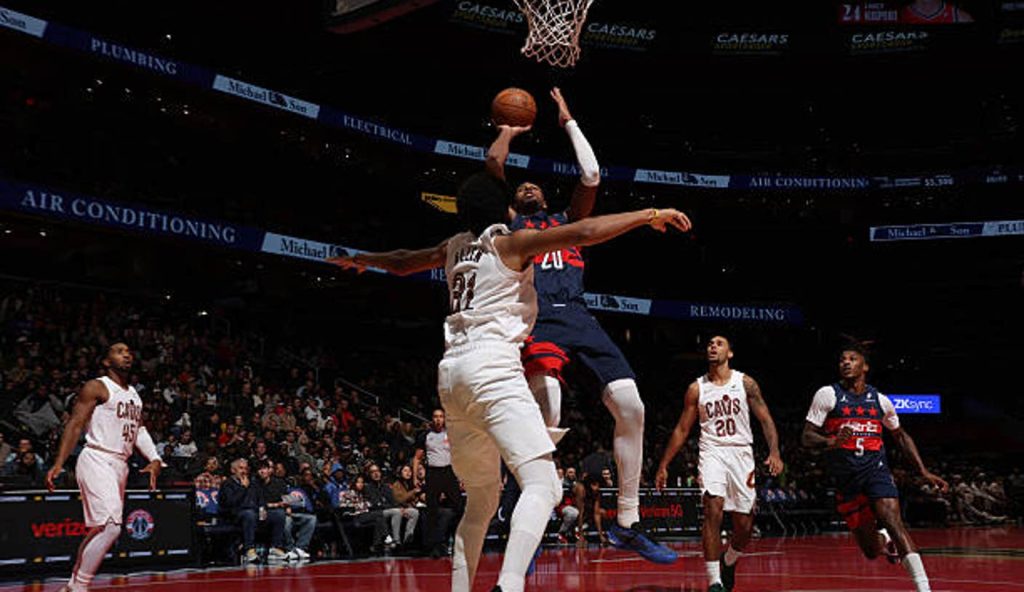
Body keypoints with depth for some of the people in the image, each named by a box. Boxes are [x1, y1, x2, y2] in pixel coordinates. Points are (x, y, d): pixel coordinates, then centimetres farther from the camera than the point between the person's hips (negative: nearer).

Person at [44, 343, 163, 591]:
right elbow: (75, 424, -10)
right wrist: (58, 463, -19)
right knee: (111, 525, -20)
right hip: (97, 461, -8)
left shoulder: (134, 395, 19)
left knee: (101, 529, 11)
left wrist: (155, 459, 5)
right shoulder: (96, 387, -5)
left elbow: (138, 428, 21)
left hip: (119, 464, 9)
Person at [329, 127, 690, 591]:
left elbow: (402, 263, 38)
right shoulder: (512, 242, 3)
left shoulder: (455, 246, 20)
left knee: (482, 498, 18)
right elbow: (586, 232, -8)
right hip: (493, 365, -8)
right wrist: (649, 215, -1)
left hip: (452, 370, 8)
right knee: (543, 484, -16)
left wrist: (363, 259, 58)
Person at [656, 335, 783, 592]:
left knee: (744, 526, 4)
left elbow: (766, 419, 1)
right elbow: (682, 429, 9)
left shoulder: (746, 383, 3)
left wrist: (774, 452, -15)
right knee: (713, 511, -22)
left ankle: (729, 561, 37)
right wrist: (663, 465, 6)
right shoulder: (697, 388, 5)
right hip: (712, 452, -1)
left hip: (741, 453, 1)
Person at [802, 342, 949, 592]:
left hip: (876, 469, 1)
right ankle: (885, 539, 40)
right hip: (846, 479, 0)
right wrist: (830, 443, -25)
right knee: (871, 551, 3)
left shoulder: (880, 400, 9)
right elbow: (807, 437, -3)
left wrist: (924, 472, 14)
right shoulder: (827, 394, 0)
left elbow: (901, 436, 22)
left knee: (892, 520, -26)